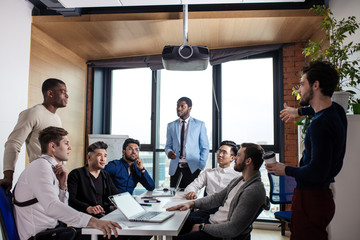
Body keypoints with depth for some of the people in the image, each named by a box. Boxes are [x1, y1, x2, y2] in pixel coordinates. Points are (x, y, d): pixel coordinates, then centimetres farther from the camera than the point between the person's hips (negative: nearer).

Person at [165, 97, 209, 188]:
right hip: (175, 168, 2)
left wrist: (201, 167, -5)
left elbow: (205, 148, 4)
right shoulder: (171, 125, 12)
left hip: (193, 169, -2)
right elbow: (168, 145, 15)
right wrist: (169, 152, -8)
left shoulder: (199, 125, 5)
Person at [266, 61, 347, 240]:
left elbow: (316, 173, -27)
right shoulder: (336, 110, 6)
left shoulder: (321, 124, -24)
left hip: (311, 199, -10)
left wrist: (286, 170, -13)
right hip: (322, 194, 10)